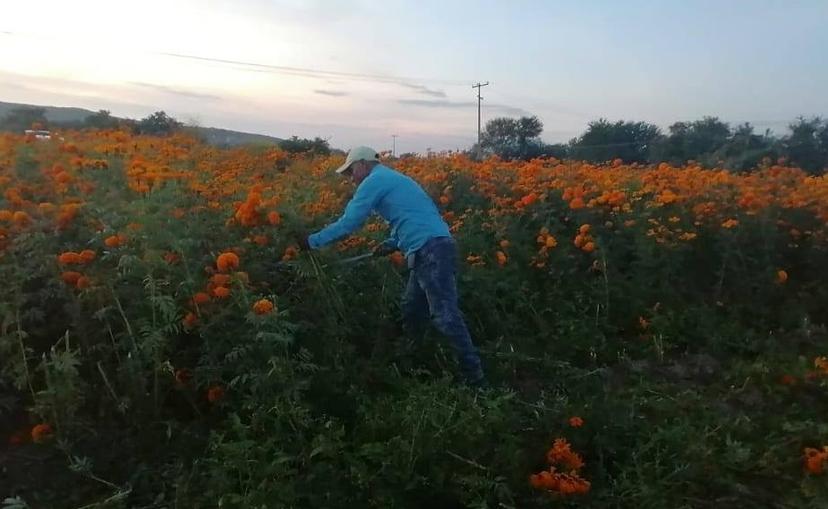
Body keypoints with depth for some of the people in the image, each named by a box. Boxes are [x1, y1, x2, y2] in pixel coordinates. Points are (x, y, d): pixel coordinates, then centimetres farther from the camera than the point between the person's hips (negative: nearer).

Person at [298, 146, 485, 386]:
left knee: (445, 316, -10)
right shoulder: (393, 178, 28)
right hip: (433, 248, 10)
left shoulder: (375, 180, -1)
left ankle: (476, 378, -7)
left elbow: (349, 222, -3)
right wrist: (391, 244, 17)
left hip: (431, 250, -10)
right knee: (411, 311, 17)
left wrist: (312, 241, 6)